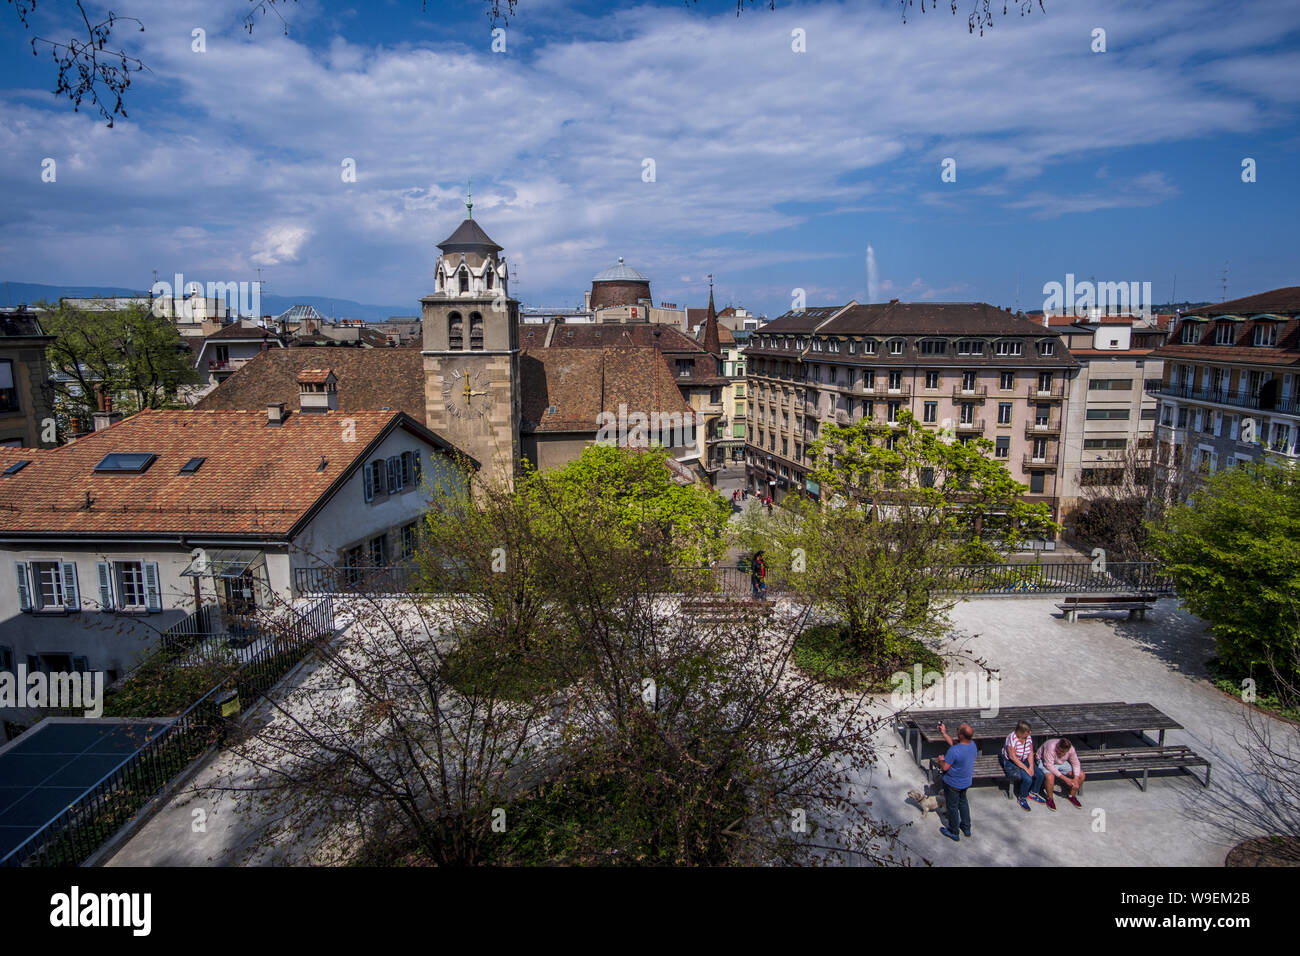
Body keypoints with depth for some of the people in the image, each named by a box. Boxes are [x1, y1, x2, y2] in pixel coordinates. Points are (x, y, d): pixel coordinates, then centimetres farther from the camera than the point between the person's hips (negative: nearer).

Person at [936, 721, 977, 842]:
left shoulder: (954, 751, -37)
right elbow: (953, 743, 5)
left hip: (953, 784, -7)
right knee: (963, 802, 29)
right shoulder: (972, 744, -13)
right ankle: (966, 828, 45)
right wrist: (944, 733, 7)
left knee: (952, 807, 15)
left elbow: (945, 767, -27)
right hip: (966, 782, 7)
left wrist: (941, 760, -8)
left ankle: (953, 832, 33)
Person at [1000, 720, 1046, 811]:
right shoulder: (1012, 738, -28)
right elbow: (1012, 757, -26)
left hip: (1024, 761, 7)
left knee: (1040, 775, -11)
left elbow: (1031, 753, -1)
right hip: (1011, 763, -7)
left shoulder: (1029, 737, -7)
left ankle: (1032, 793, 16)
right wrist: (1025, 768, -24)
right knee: (1028, 779, -26)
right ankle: (1022, 798, 1)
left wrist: (1031, 766, -14)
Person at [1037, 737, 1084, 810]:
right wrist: (1064, 778, -33)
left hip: (1062, 763, 5)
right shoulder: (1051, 747, -37)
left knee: (1081, 775, -8)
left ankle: (1071, 796, 15)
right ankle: (1050, 799, -9)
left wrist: (1076, 779, -22)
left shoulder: (1071, 749, -22)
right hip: (1046, 762, -5)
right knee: (1050, 777, -36)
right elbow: (1049, 765, -33)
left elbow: (1075, 763, -8)